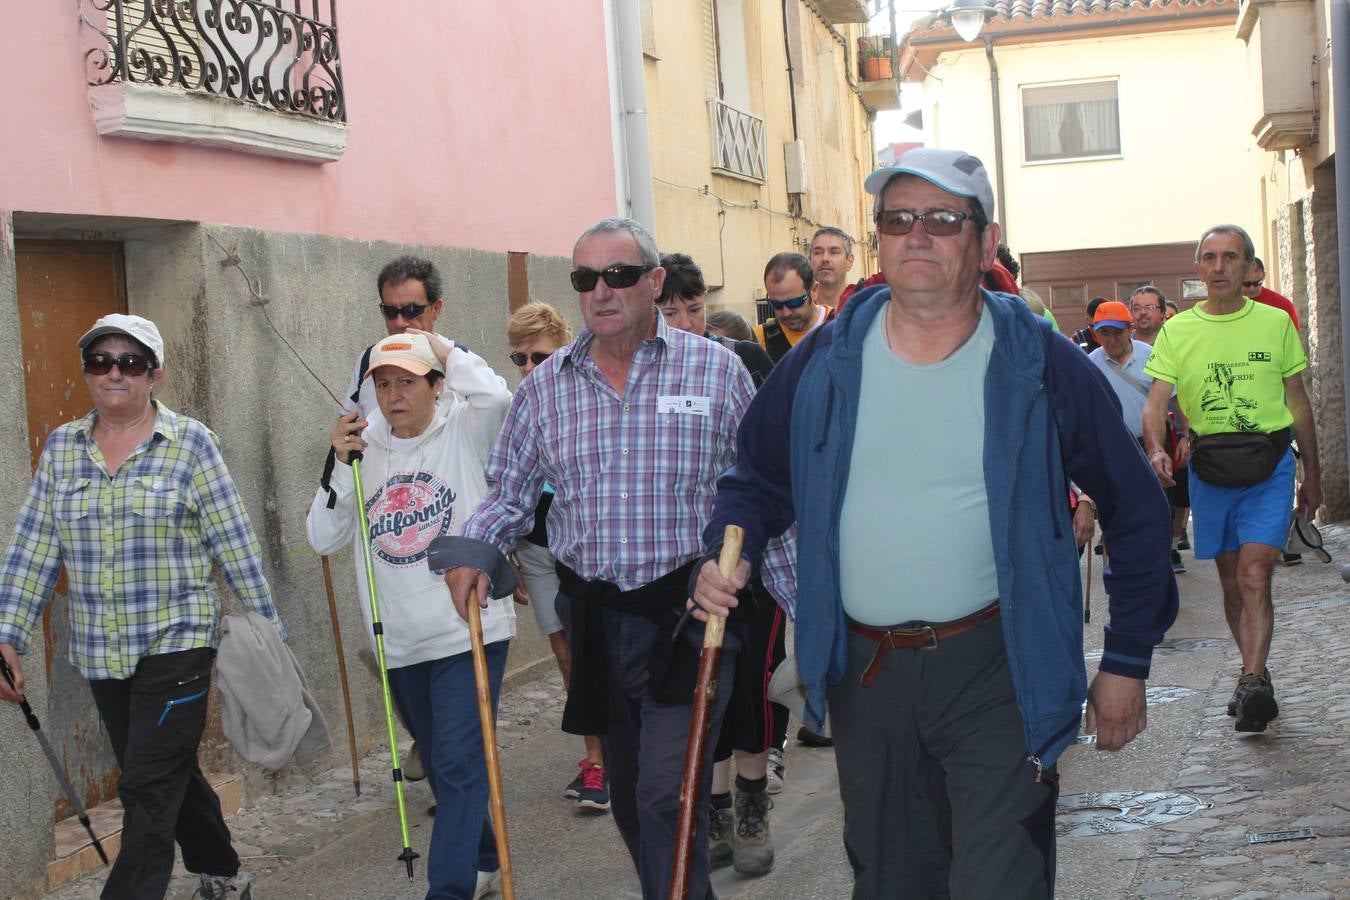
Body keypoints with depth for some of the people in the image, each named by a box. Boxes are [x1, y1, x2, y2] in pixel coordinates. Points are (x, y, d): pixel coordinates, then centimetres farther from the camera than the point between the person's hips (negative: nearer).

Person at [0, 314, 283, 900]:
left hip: (176, 643, -5)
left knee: (148, 792, -8)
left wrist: (270, 629, -5)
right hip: (100, 654, 5)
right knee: (172, 776, 18)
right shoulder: (61, 447, 6)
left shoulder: (190, 442, -6)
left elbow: (234, 543, -5)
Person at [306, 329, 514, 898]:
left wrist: (445, 350, -14)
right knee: (440, 765, 19)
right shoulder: (366, 451, 8)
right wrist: (341, 465, -8)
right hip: (401, 643, 6)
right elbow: (323, 539, 3)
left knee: (459, 764, -12)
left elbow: (497, 398, -28)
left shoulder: (464, 432, -4)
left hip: (470, 632, -6)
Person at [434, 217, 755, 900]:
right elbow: (510, 491, 14)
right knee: (628, 797, 16)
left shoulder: (717, 371, -2)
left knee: (667, 794, -13)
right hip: (595, 618, 4)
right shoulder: (544, 388, 7)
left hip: (688, 614, -4)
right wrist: (474, 551, -6)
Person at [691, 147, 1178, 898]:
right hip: (864, 673, 4)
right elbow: (756, 480, 14)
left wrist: (1128, 663, 1)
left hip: (995, 671, -3)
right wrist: (728, 554, -7)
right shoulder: (826, 362, 1)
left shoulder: (1040, 365, -7)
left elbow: (1137, 511, 0)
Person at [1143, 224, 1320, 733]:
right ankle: (1256, 673, 26)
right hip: (1208, 467, 2)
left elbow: (1299, 403, 10)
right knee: (1231, 582, 11)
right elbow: (1156, 404, -3)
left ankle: (1253, 681, -19)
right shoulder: (1177, 332, 3)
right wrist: (1156, 450, -25)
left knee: (1254, 576, -16)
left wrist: (1312, 476, 12)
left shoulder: (1275, 323, 3)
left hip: (1269, 466, -2)